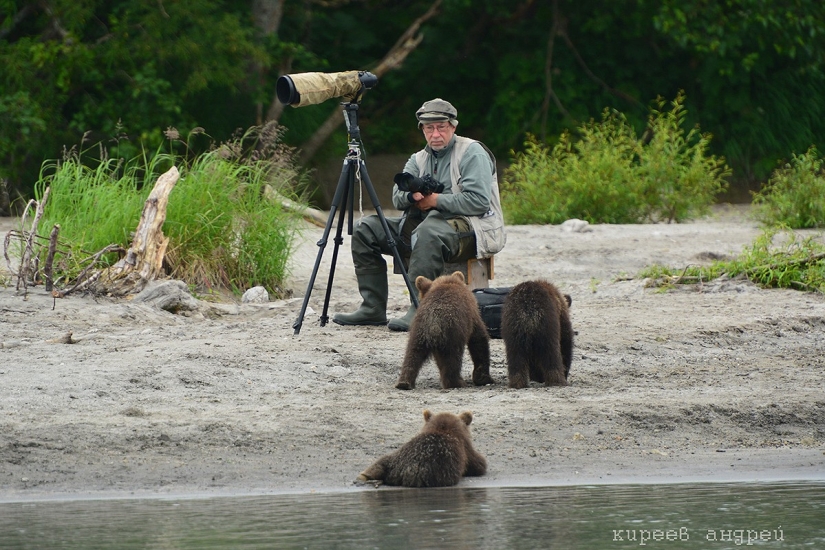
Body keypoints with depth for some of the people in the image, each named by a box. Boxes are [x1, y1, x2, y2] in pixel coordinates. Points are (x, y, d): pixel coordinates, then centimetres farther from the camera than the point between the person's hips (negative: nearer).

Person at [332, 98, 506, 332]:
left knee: (429, 232, -41)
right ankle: (372, 308, -4)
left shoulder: (472, 153, -5)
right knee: (367, 228, -1)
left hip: (472, 228, -8)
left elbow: (479, 200, -17)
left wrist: (436, 200, -16)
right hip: (424, 222, 8)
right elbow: (397, 198, 5)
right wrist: (412, 195, -19)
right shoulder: (419, 159, 16)